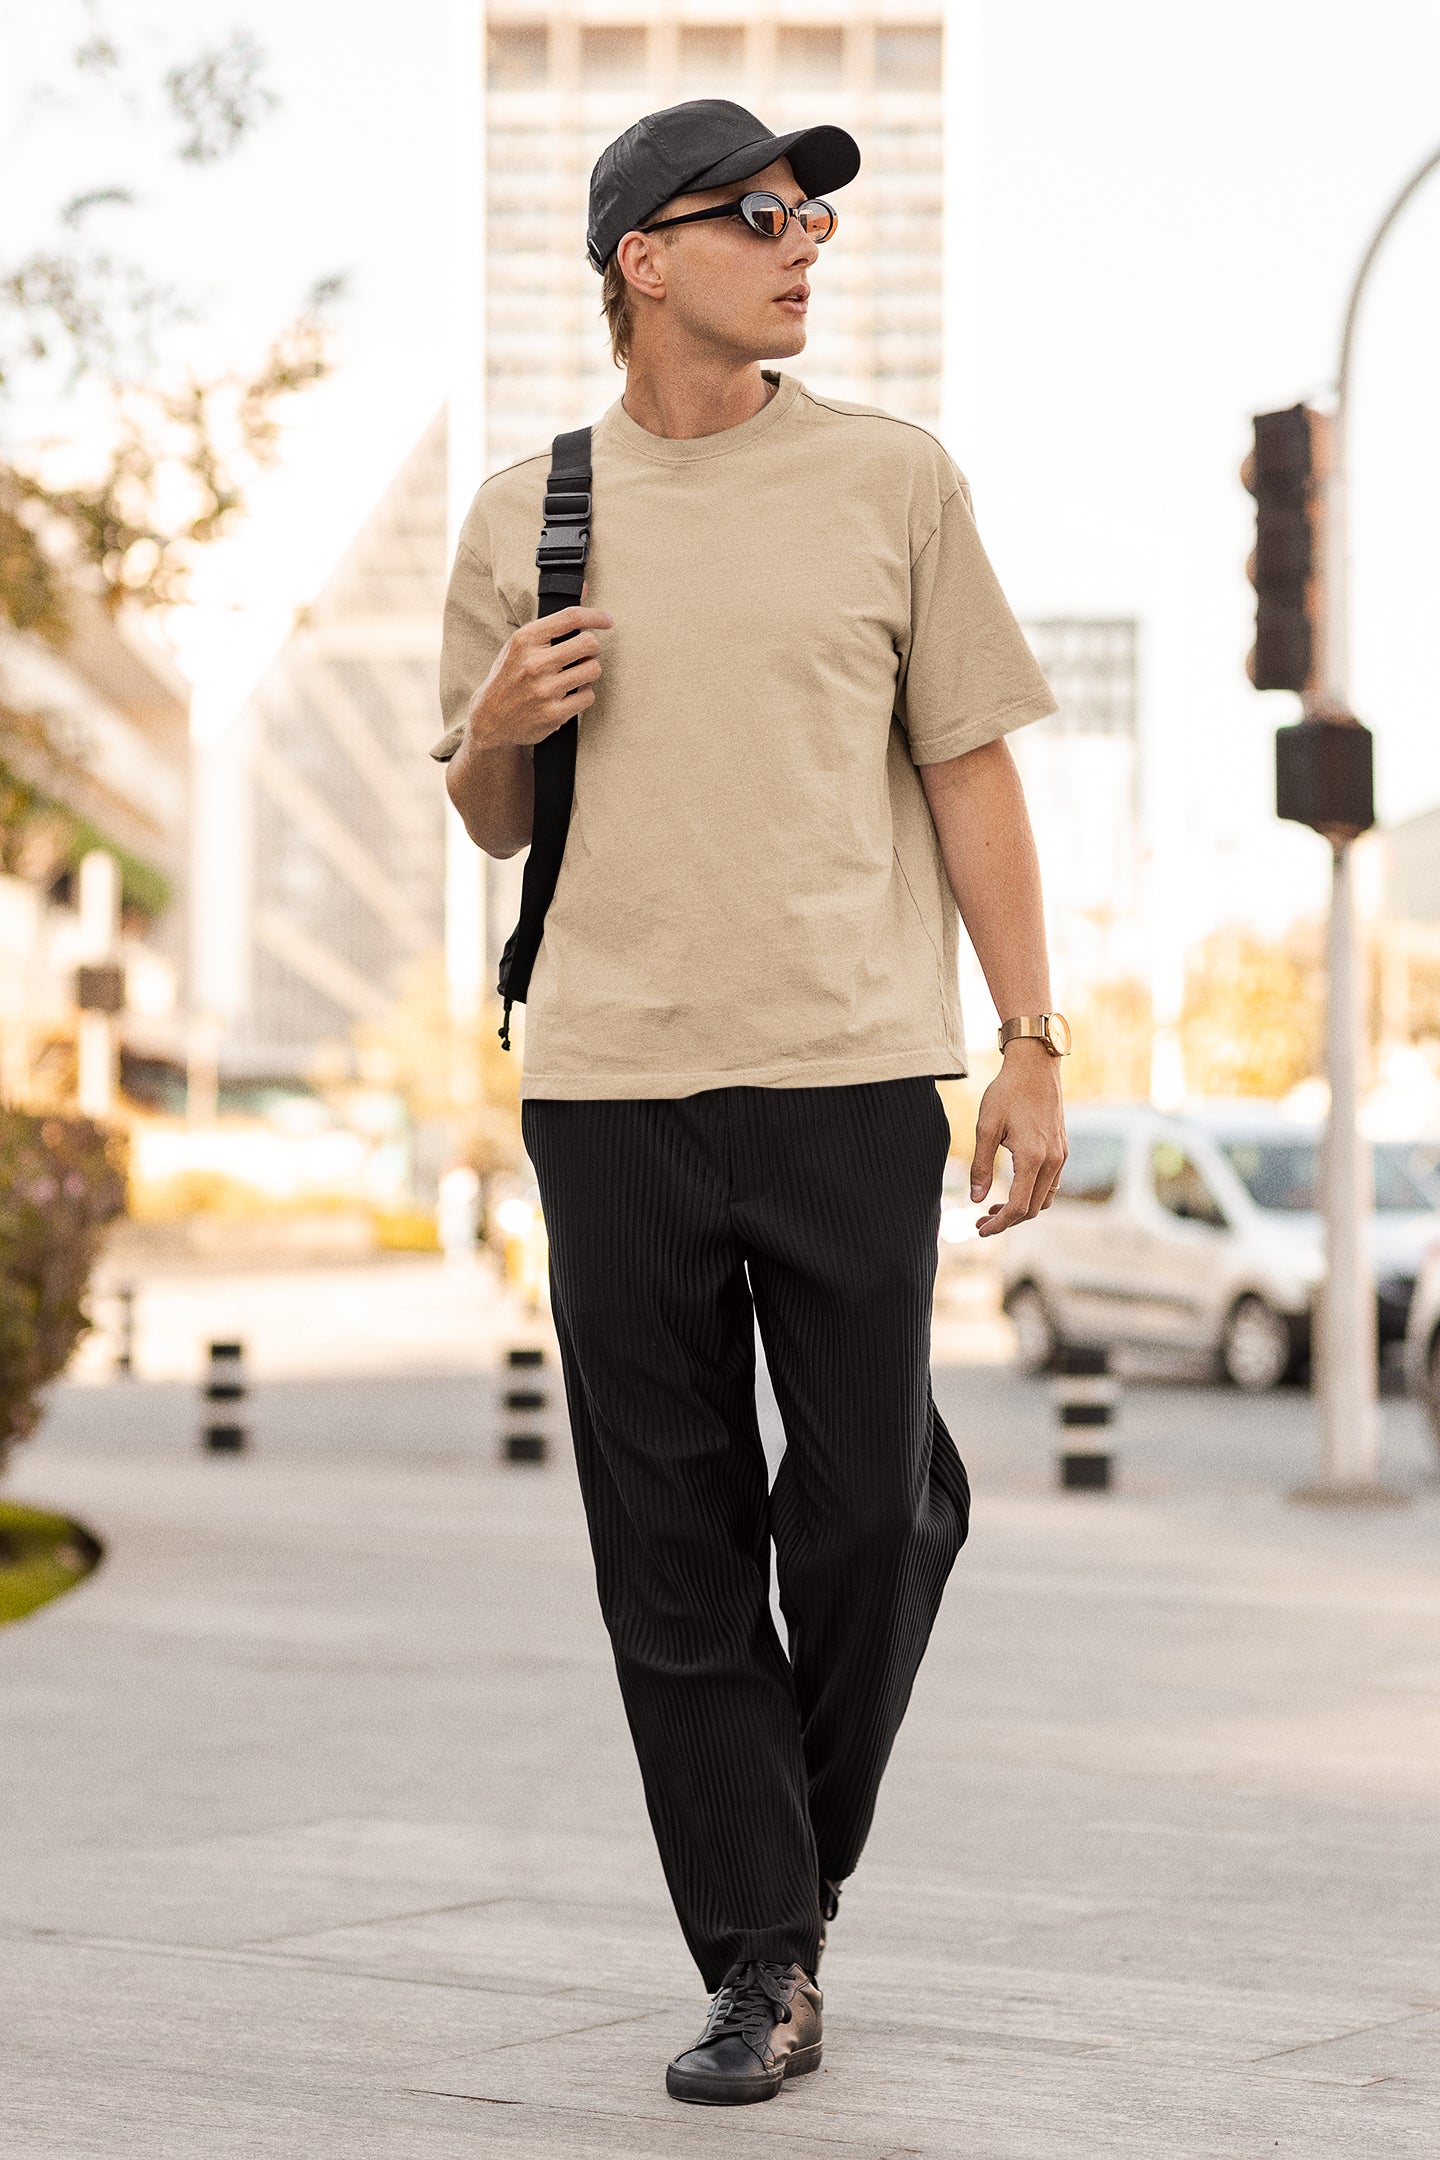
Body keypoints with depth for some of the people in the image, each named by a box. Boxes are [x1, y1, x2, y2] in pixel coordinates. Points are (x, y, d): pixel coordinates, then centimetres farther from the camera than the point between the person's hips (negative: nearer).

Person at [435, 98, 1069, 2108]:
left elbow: (970, 771, 7)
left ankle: (802, 1860, 25)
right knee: (672, 1544, 1)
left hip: (848, 1068, -1)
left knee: (868, 1507, 0)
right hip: (610, 1077, 1)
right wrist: (496, 723, -4)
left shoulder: (889, 477, 7)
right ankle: (761, 1960, 9)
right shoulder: (522, 515, 11)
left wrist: (1034, 1046, 1)